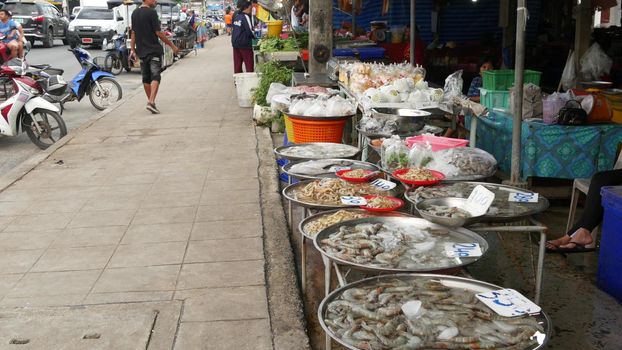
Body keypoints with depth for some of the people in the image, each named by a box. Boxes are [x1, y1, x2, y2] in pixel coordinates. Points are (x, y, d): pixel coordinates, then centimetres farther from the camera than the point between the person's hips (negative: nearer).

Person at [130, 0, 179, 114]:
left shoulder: (135, 13, 10)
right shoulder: (151, 12, -11)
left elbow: (133, 33, 13)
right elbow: (158, 33, -13)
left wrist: (133, 49, 17)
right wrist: (172, 46, -6)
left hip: (141, 51, 7)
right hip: (154, 50, -7)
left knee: (146, 78, 13)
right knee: (155, 76, -9)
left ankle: (150, 101, 22)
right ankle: (151, 102, -23)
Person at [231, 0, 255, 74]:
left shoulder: (236, 15, 9)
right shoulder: (246, 17, -14)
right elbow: (249, 31, -18)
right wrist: (255, 36, 2)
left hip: (235, 43, 7)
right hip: (245, 44, -7)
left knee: (237, 64, 10)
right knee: (249, 65, 0)